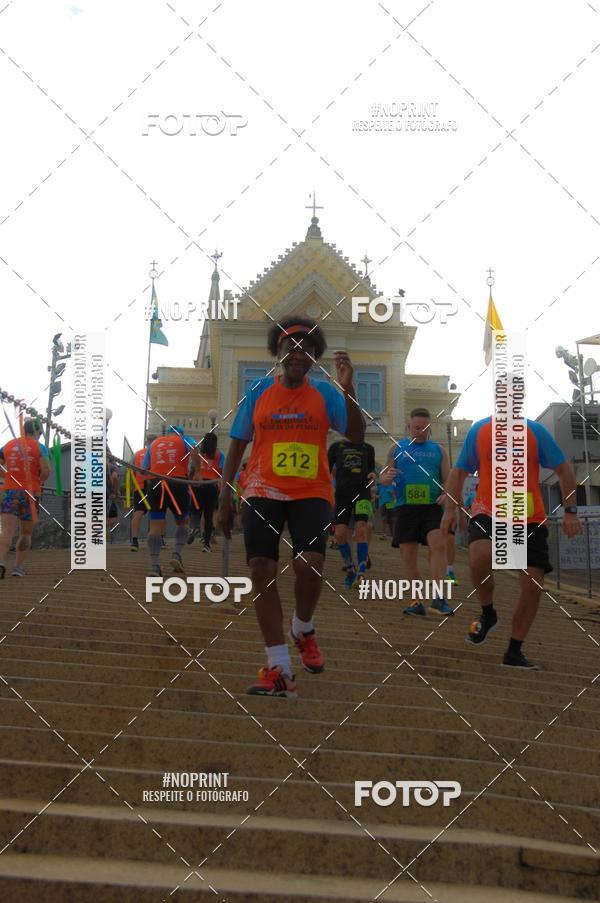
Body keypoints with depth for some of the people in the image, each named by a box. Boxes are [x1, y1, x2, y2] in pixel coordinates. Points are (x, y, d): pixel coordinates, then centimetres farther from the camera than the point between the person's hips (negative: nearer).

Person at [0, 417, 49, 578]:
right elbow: (46, 471, -10)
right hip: (30, 493, -1)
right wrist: (38, 481, 9)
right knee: (26, 533, 15)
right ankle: (18, 567, 11)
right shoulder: (39, 447, 0)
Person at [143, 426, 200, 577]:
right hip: (178, 483, -1)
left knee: (155, 526, -1)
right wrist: (196, 471, -1)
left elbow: (144, 469, 18)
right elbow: (194, 451, -8)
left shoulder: (154, 443, 23)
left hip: (155, 484, 2)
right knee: (182, 522, 17)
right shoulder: (183, 439, 15)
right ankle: (177, 554, -4)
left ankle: (154, 565, -13)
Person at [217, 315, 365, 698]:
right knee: (262, 573, -8)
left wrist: (347, 387, -19)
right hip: (263, 493, 1)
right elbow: (237, 446, 12)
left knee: (310, 566, -22)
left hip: (311, 494, -1)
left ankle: (303, 630, 12)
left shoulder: (325, 393, 4)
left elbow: (356, 435, -8)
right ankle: (280, 669, 0)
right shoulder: (259, 392, 7)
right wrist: (225, 496, 7)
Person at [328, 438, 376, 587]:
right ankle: (350, 568, 17)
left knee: (361, 529, -17)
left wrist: (372, 475, -1)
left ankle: (361, 573, -14)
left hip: (362, 493, 0)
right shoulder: (336, 446, 9)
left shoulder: (368, 448, 12)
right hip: (342, 495, 1)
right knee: (340, 534, -6)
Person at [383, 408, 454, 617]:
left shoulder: (439, 450, 12)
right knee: (408, 556, 1)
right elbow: (383, 476, 13)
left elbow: (447, 480, 14)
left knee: (439, 545, -22)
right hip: (405, 508, 1)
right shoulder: (397, 449, 11)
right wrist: (387, 476, -11)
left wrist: (446, 494, -8)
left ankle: (437, 599, -22)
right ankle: (417, 603, 11)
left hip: (432, 507, -1)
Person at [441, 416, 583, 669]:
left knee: (532, 584, -4)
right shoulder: (478, 431, 3)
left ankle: (514, 652, 13)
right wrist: (450, 509, 1)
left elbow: (564, 470, 4)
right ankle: (488, 615, -2)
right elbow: (459, 472, 11)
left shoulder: (535, 431, 0)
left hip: (530, 518, 1)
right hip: (488, 512, -1)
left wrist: (570, 511, -3)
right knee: (479, 557, -32)